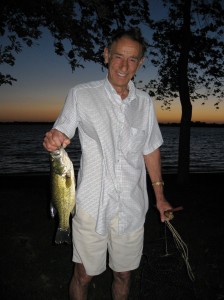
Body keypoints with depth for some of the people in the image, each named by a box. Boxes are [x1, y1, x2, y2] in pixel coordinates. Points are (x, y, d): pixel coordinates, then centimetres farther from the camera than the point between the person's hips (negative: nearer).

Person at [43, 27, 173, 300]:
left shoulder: (144, 102, 5)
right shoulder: (81, 95, -5)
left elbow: (150, 150, 12)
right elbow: (60, 134, -3)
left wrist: (159, 196, 12)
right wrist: (52, 140, -28)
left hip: (132, 207, 3)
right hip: (92, 205, -2)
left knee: (123, 275, 17)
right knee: (83, 275, 10)